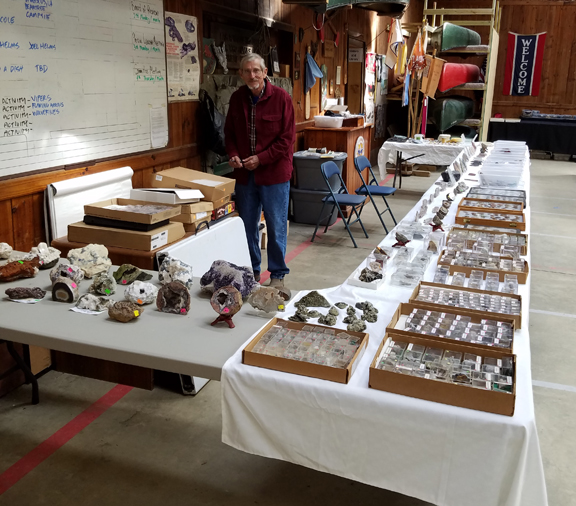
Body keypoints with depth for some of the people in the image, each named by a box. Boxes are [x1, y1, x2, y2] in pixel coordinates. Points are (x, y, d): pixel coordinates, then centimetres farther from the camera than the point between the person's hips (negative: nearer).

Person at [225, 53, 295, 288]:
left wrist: (261, 158, -16)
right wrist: (233, 154, -5)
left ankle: (278, 274, 18)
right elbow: (229, 132, 14)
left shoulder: (281, 98, -8)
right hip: (244, 173, 4)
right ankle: (251, 271, 28)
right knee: (247, 225, 13)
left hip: (274, 173, -4)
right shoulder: (237, 98, 5)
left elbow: (287, 137, -10)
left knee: (276, 226, 4)